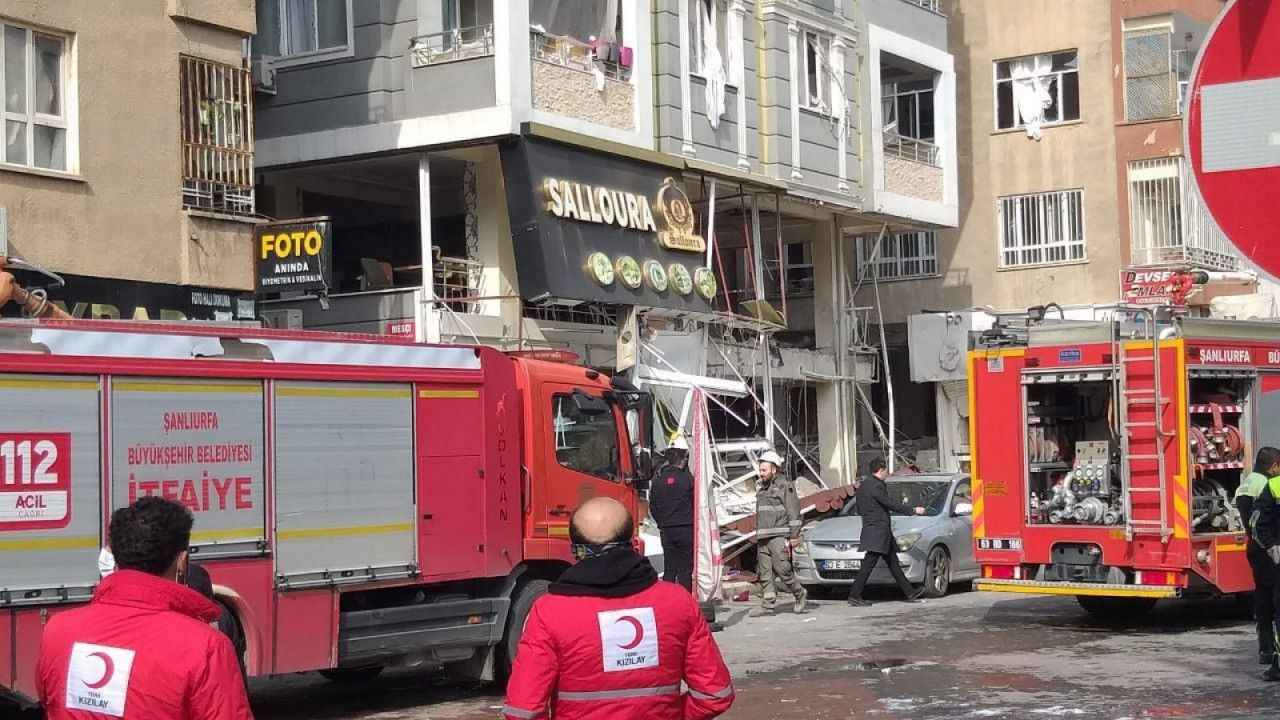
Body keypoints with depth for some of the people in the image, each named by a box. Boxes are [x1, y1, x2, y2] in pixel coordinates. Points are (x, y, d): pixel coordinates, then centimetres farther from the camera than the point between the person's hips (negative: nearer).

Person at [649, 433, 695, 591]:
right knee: (685, 570, 0)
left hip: (666, 530, 5)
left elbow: (653, 507, 9)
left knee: (669, 569, 9)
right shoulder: (687, 479, -11)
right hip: (686, 529, -4)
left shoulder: (658, 480, 4)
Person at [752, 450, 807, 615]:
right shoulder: (761, 488, 19)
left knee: (782, 569, -10)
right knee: (764, 573, 2)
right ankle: (768, 604, 4)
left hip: (779, 537, -7)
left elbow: (794, 513, -7)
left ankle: (800, 594, 10)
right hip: (762, 539, 7)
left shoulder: (785, 486, -4)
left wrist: (794, 536, -12)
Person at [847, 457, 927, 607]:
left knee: (893, 563, 13)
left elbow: (859, 510, 21)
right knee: (868, 564, -8)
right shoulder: (876, 486, -16)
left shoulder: (863, 485, 15)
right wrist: (913, 511, -5)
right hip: (878, 531, -10)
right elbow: (891, 505, -15)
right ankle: (854, 596, -7)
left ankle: (910, 593, 18)